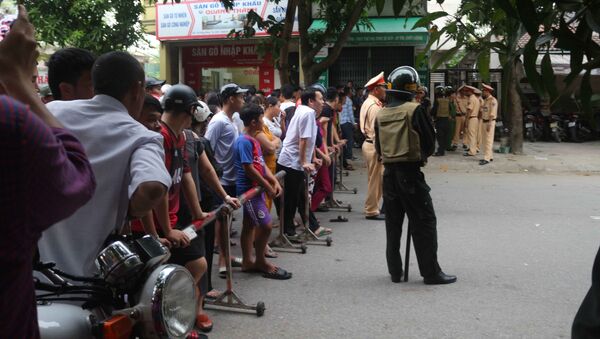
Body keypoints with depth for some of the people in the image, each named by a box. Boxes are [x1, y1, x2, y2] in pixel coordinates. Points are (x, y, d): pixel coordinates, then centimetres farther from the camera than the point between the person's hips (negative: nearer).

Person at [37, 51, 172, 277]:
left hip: (32, 263, 5)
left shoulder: (52, 111, 1)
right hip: (87, 274, -4)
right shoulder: (140, 137, -13)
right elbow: (152, 188, -32)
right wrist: (127, 213, -12)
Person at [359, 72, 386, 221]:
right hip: (374, 146, -10)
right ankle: (371, 211, 4)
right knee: (375, 179, -3)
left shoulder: (367, 103, 14)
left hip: (369, 144, 10)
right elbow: (376, 130, -22)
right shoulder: (374, 106, -17)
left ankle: (371, 208, 25)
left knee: (374, 179, 16)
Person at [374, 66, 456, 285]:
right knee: (423, 221, 2)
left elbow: (379, 146, 12)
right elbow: (429, 143, -5)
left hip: (389, 172, 6)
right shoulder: (414, 110, -10)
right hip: (410, 172, -6)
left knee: (393, 222, 12)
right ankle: (431, 272, 5)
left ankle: (395, 271, 18)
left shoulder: (381, 114, 8)